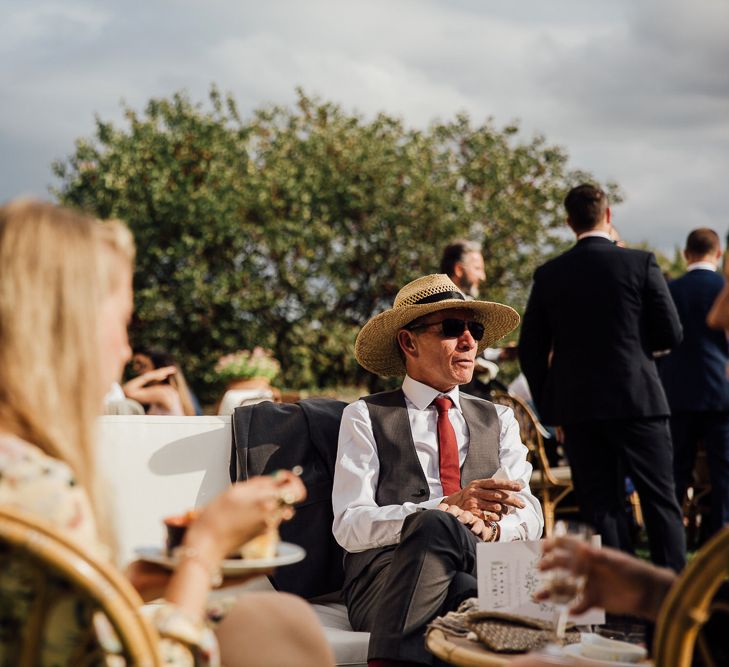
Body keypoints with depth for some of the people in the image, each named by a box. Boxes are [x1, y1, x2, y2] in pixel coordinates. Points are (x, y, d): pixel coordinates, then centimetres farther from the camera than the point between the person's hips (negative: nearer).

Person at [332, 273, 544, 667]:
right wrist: (447, 507, -17)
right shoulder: (366, 417, 12)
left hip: (480, 573, 1)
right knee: (436, 526, -36)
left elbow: (529, 516, 12)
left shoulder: (498, 420, 25)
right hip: (385, 582, 0)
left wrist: (489, 526, -13)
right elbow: (350, 526, -2)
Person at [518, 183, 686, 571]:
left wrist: (549, 408, 14)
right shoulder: (640, 263, -4)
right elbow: (671, 335, -3)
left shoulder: (548, 275, 3)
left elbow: (531, 350, 5)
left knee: (601, 506, 7)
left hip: (577, 408, 2)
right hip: (637, 400, -2)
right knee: (660, 500, 6)